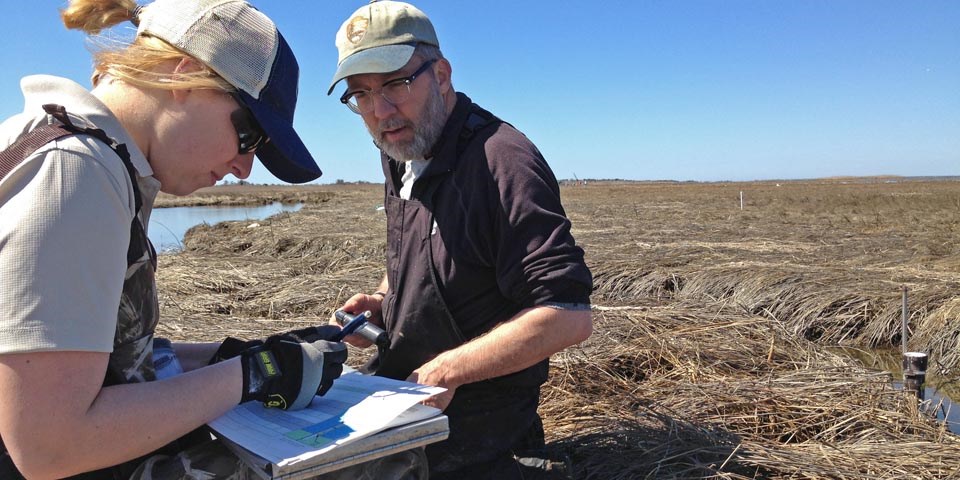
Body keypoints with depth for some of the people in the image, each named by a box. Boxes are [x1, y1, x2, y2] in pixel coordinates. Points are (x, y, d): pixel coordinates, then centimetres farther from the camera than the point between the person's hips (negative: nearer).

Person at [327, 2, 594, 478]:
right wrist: (381, 302, 1)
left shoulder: (499, 162, -24)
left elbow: (569, 316, -29)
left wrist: (444, 371, -23)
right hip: (401, 395, 8)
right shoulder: (401, 157, 5)